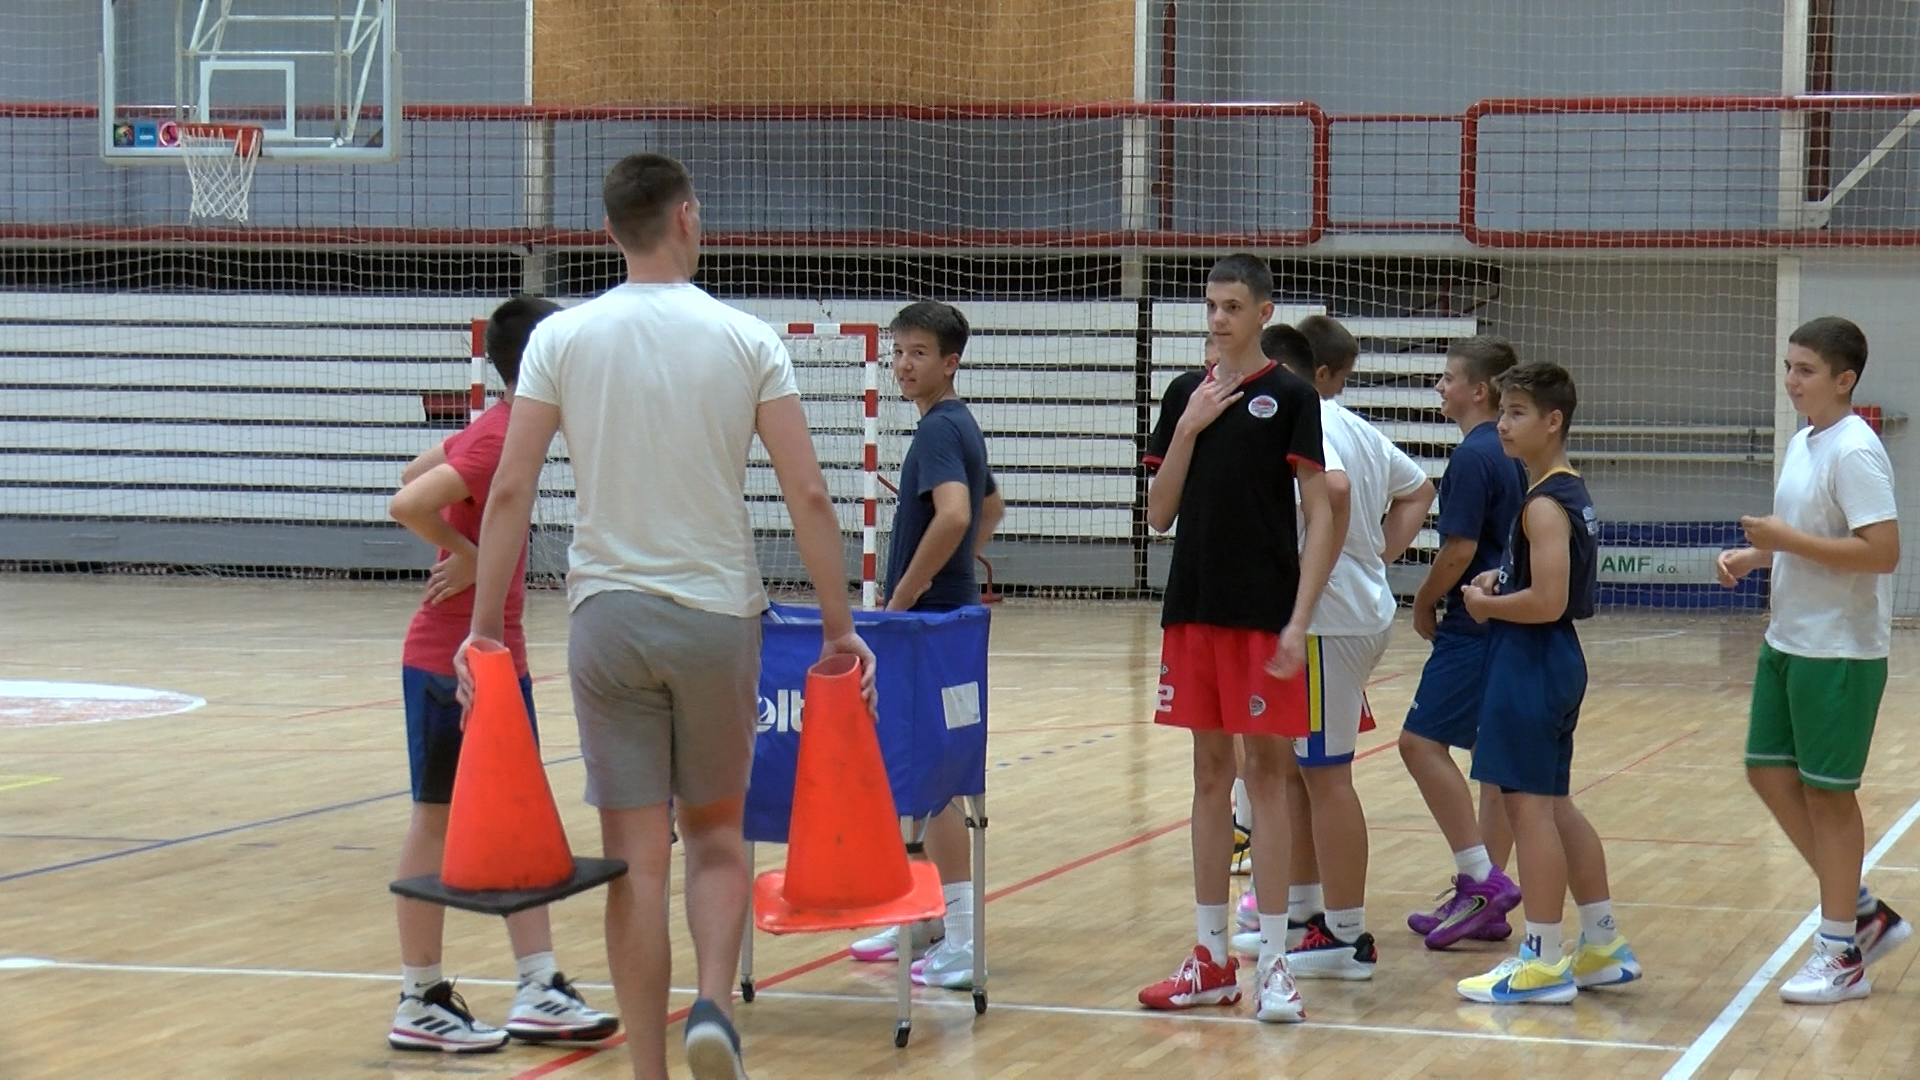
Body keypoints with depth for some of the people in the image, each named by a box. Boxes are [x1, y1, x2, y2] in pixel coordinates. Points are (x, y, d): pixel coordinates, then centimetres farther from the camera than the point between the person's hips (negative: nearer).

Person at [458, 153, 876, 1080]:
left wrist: (484, 627, 1)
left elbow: (510, 491, -4)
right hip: (718, 615, 0)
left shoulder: (562, 337, -1)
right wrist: (838, 625, 2)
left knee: (635, 856, 4)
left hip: (607, 615, 0)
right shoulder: (747, 340, -2)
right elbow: (808, 495, -5)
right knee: (716, 832, 16)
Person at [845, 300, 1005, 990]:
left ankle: (962, 942, -7)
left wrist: (902, 596, -23)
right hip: (947, 614, 10)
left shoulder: (939, 429, -15)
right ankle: (923, 920, 26)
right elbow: (991, 511, 31)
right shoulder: (959, 426, 15)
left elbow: (953, 515, -32)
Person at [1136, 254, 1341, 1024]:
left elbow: (1322, 519, -7)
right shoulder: (1185, 396, 9)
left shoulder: (1289, 397, -4)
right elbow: (1159, 515, 8)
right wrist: (1189, 429, -4)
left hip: (1264, 615, -5)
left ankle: (1273, 965, 1)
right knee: (1210, 772, 9)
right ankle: (1212, 959, 15)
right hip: (1193, 610, 5)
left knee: (1265, 771, -2)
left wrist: (1298, 623, -14)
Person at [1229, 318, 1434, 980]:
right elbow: (1417, 490, 28)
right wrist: (1378, 558, 19)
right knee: (1294, 768, 18)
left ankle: (1347, 937, 0)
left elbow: (1332, 487, -34)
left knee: (1325, 773, -4)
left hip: (1327, 619, -10)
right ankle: (1303, 913, 26)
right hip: (1363, 607, 10)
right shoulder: (1355, 428, 15)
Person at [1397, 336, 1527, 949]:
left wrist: (1424, 603, -3)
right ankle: (1486, 901, 13)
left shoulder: (1473, 456, -14)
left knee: (1423, 740, -9)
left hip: (1475, 625, -10)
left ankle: (1480, 880, -13)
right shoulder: (1510, 455, 14)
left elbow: (1459, 550, -18)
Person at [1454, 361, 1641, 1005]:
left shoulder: (1545, 504, -17)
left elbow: (1547, 601, -25)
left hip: (1532, 663, -11)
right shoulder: (1569, 494, 13)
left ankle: (1543, 963, -4)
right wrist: (1500, 582, 9)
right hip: (1553, 662, 11)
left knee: (1529, 804, -6)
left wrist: (1485, 604, -10)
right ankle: (1603, 946, 23)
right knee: (1552, 805, 17)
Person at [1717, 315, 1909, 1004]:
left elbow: (1881, 552, -25)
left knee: (1827, 792, -1)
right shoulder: (1803, 444, 10)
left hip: (1840, 652, -9)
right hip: (1787, 640, 9)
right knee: (1769, 773, 11)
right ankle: (1864, 913, 22)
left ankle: (1842, 954, 11)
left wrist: (1788, 540, -22)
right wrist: (1755, 555, 6)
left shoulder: (1854, 452, -18)